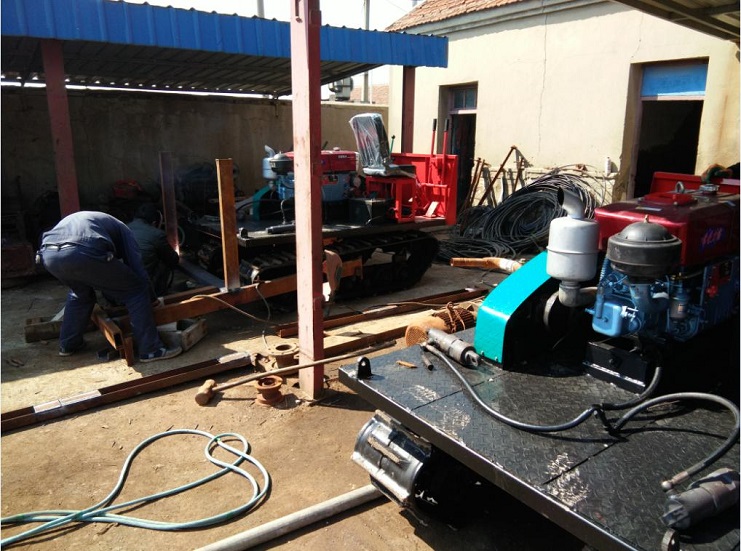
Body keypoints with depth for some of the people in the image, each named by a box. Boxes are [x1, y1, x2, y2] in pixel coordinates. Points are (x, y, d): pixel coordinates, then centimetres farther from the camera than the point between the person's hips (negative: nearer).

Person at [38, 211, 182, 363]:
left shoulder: (81, 219, 46)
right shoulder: (122, 230, 28)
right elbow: (139, 271, 19)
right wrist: (153, 299, 34)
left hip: (48, 254, 7)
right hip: (83, 254, -7)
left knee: (80, 292, 37)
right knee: (136, 290, 8)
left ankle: (68, 344, 43)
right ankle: (150, 349, 8)